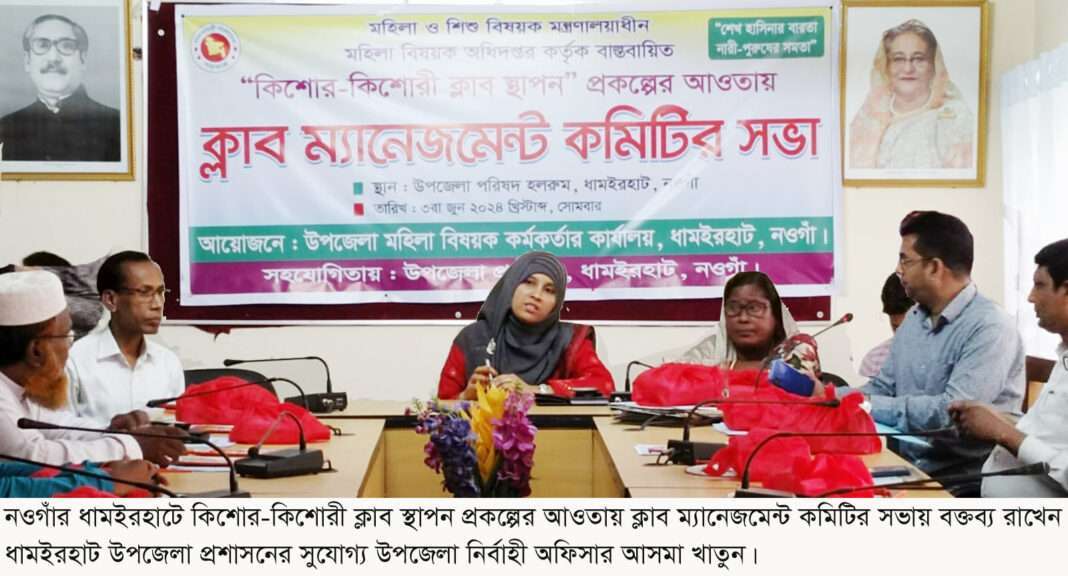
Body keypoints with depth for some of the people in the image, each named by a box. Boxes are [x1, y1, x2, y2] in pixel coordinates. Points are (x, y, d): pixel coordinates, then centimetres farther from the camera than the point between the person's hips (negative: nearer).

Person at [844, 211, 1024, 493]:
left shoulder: (990, 327, -15)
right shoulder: (914, 318, 10)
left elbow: (952, 412, -24)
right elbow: (883, 388, 16)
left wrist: (867, 405, -18)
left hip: (963, 477, -7)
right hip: (907, 465, 7)